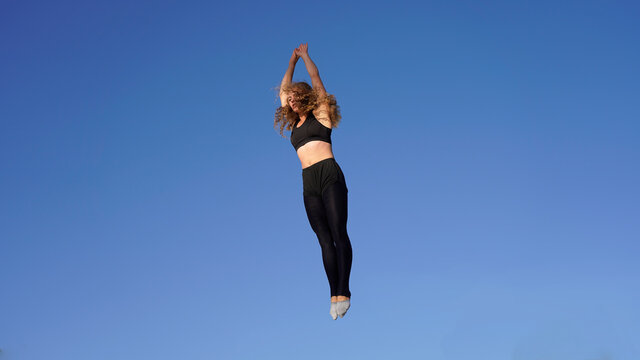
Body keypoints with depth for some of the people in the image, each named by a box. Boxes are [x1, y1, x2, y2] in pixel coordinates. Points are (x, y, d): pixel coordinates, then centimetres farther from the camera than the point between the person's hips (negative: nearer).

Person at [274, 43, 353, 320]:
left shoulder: (320, 114, 11)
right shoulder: (294, 123, 24)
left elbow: (315, 79, 15)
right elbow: (284, 90, 33)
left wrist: (305, 56, 28)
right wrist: (292, 60, 37)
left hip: (329, 174, -5)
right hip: (309, 183, 5)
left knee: (338, 233, -12)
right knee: (325, 240, -2)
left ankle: (343, 292, -17)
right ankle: (335, 295, -8)